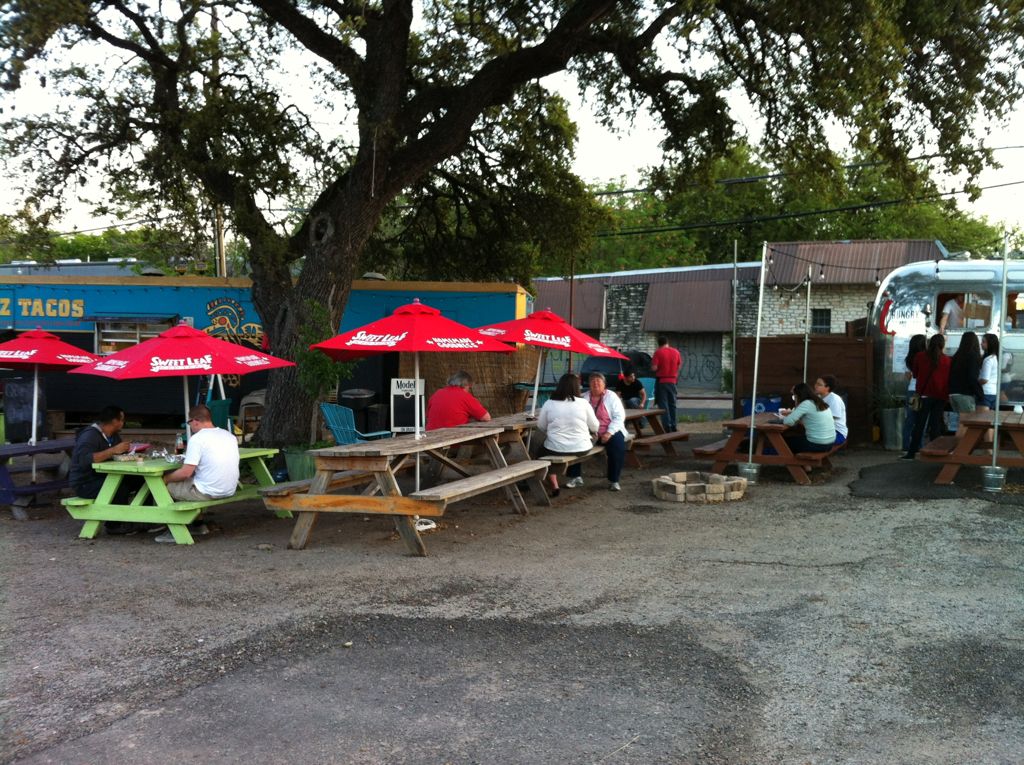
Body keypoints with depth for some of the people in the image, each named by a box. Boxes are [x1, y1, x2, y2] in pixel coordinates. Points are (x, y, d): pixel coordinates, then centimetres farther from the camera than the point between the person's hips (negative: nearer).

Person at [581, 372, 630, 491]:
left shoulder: (611, 396, 2)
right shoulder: (584, 397, 10)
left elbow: (619, 416, -6)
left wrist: (609, 433, -18)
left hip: (609, 432, -2)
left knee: (617, 445, -31)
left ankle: (613, 480, -16)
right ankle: (576, 477, -9)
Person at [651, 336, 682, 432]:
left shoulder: (658, 352, -12)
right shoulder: (676, 352, 4)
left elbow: (654, 368, -15)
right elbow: (679, 365, 11)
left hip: (661, 381, -4)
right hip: (672, 381, 4)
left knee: (663, 405, -2)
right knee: (672, 404, 15)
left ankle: (667, 426, -9)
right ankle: (673, 426, 17)